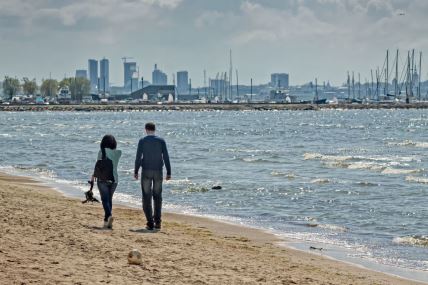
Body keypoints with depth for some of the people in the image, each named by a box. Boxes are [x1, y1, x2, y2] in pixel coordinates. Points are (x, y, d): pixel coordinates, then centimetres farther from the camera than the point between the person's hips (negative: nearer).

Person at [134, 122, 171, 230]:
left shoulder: (142, 141, -3)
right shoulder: (161, 141, 1)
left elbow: (138, 157, -5)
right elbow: (166, 157, -2)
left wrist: (136, 172, 2)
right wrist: (168, 172, 2)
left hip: (146, 171, -2)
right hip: (158, 171, 2)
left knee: (147, 197, 2)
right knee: (157, 196, 12)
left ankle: (150, 223, -6)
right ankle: (157, 222, 7)